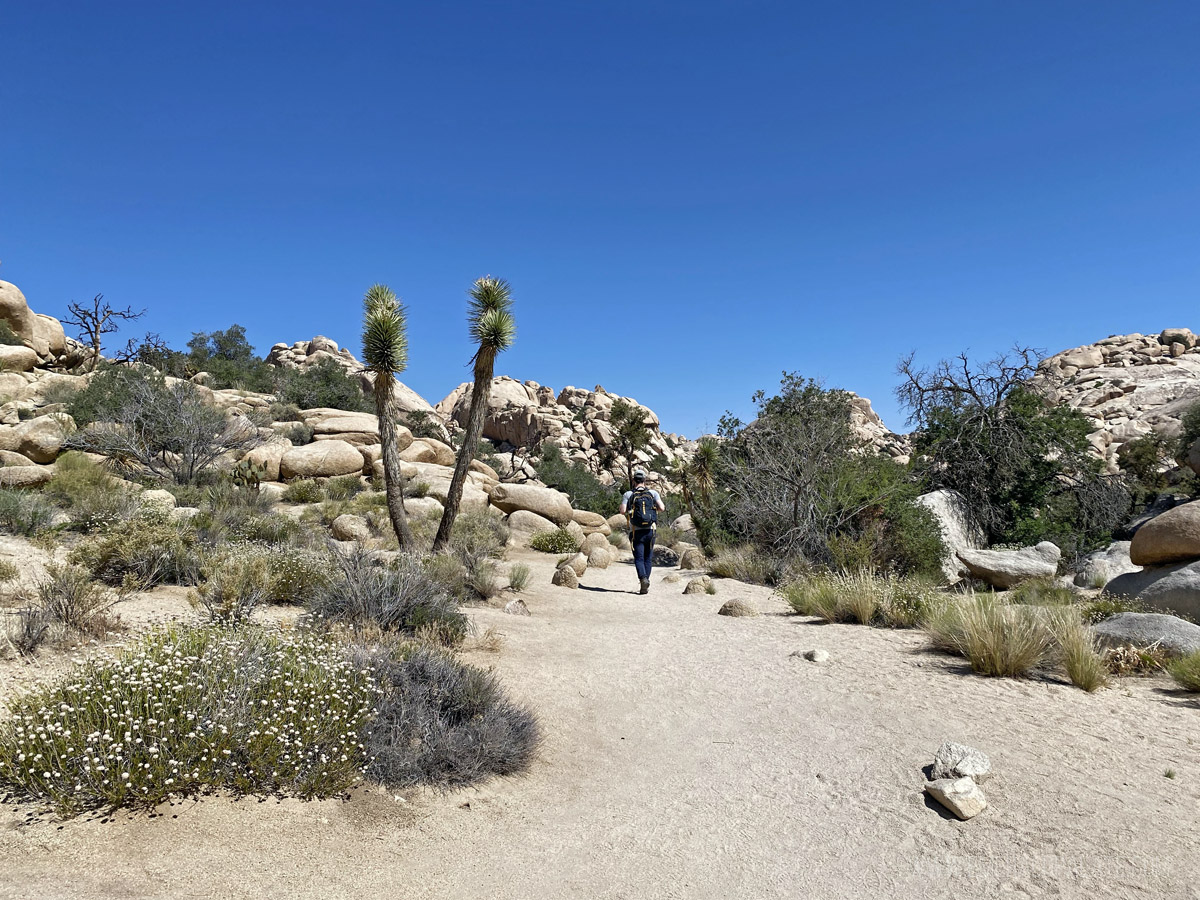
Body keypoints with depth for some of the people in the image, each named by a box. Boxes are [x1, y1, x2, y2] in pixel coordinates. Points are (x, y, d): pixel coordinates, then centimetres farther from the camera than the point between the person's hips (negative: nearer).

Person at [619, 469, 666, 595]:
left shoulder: (628, 494, -1)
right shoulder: (653, 493, 3)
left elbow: (622, 511, -10)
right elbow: (662, 508, -7)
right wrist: (654, 509, 14)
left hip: (636, 532, -2)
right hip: (650, 531, 2)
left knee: (639, 558, 1)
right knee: (648, 558, 12)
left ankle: (643, 578, -25)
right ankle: (644, 587, 9)